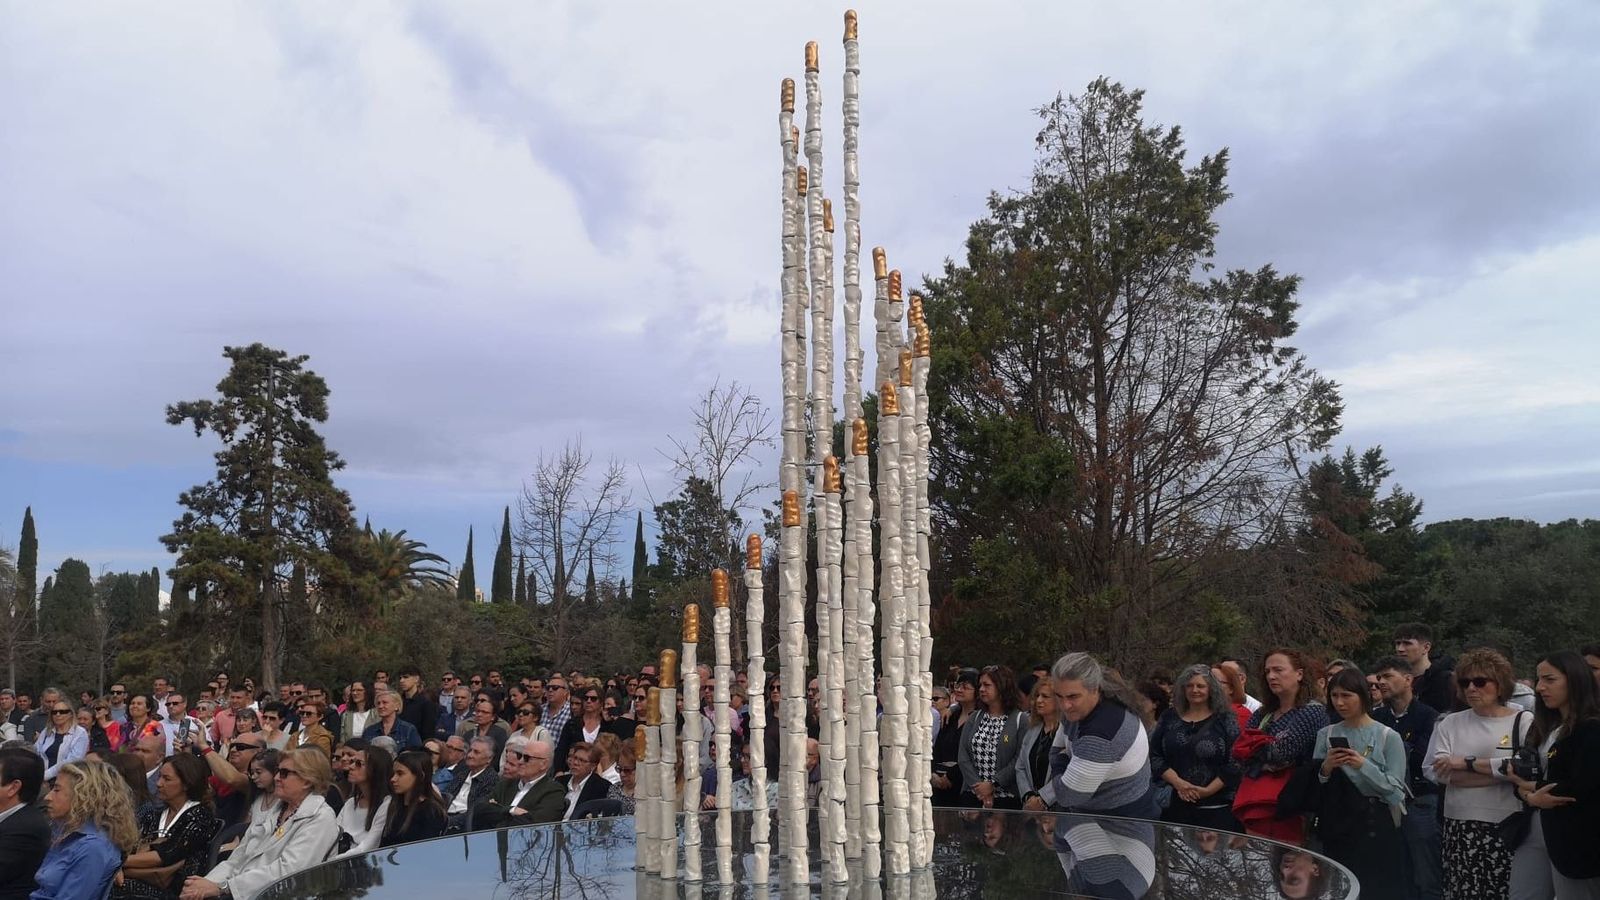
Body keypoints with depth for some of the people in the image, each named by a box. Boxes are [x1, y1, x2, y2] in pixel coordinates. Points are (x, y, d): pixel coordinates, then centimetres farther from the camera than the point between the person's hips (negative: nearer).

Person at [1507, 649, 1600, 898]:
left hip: (1574, 838, -7)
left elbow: (1579, 788, -18)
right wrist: (1531, 796, -10)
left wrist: (1532, 788, -3)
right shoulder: (1545, 726, 13)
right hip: (1534, 831, 7)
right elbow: (1522, 775, 12)